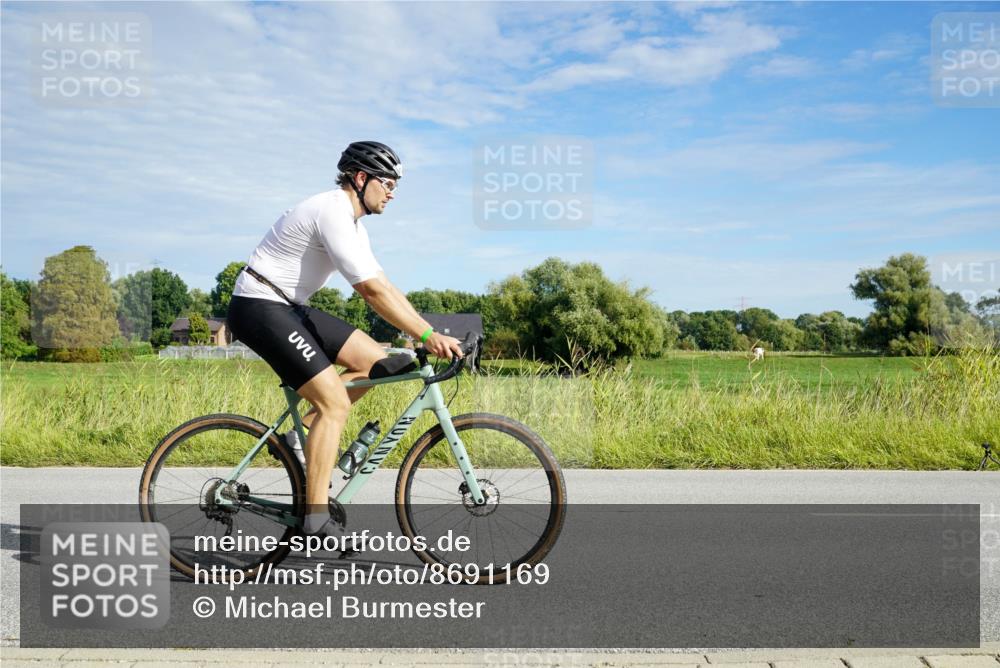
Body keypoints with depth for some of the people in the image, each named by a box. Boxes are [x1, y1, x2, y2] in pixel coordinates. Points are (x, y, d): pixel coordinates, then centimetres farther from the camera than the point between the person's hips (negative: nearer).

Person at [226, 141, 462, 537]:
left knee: (375, 361, 3)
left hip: (289, 307, 10)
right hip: (260, 308, -10)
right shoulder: (332, 212, -19)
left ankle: (299, 434, 9)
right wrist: (426, 335, -26)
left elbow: (383, 287, 11)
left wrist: (431, 332, 2)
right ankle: (316, 521, -11)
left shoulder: (352, 223, 13)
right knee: (335, 403, -16)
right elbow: (371, 289, -27)